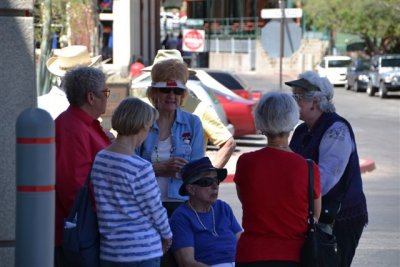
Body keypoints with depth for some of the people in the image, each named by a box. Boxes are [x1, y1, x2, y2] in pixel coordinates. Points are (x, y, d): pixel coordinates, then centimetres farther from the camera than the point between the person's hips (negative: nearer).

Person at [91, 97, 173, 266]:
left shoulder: (99, 160, 2)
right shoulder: (140, 168, -17)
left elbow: (103, 205, 8)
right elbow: (155, 209, -8)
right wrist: (167, 236, 9)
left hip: (109, 251, 6)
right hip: (142, 252, -6)